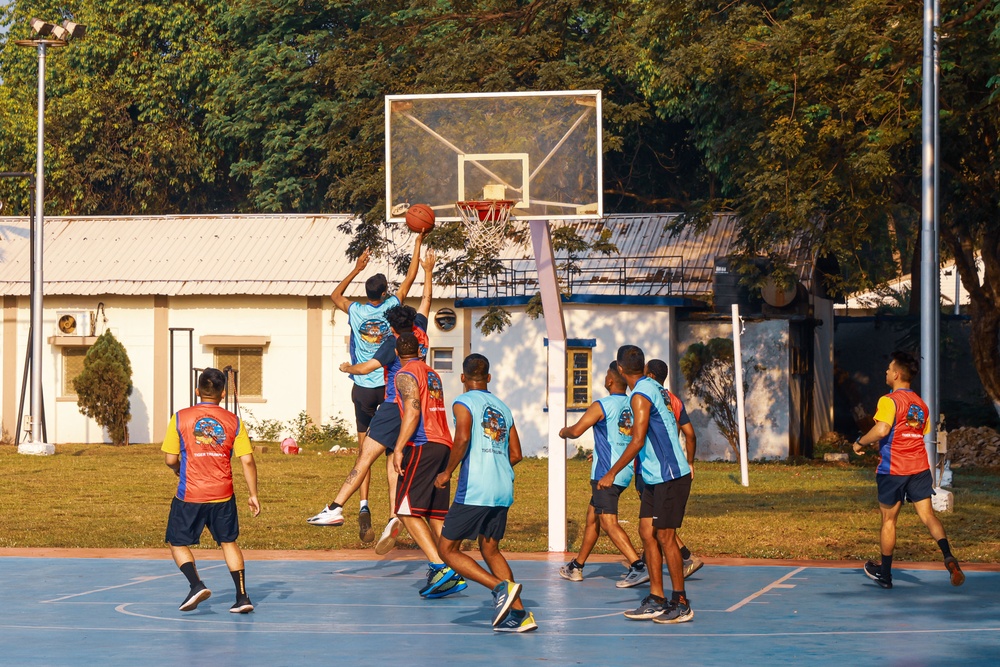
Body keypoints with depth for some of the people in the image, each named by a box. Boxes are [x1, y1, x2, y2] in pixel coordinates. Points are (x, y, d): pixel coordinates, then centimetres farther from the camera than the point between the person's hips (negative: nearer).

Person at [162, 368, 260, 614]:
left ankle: (196, 585, -8)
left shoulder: (180, 418, -4)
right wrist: (253, 495, 5)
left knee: (178, 543, 12)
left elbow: (171, 459, -3)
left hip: (189, 495, -2)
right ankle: (242, 596, 10)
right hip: (223, 496, 2)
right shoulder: (233, 422, 0)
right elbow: (247, 460, -3)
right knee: (229, 542, 16)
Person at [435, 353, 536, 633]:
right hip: (504, 490, 7)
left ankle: (502, 587, -16)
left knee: (447, 549, 2)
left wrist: (447, 472, -7)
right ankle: (519, 614, 9)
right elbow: (516, 454, 17)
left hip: (474, 491, -7)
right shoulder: (503, 408, 18)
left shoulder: (463, 403, -1)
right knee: (490, 549, 19)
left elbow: (463, 439, -18)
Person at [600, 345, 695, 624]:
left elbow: (638, 441, -22)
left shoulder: (640, 395, -16)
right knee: (647, 531, 8)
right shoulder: (653, 388, 12)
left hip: (669, 476, -9)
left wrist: (612, 473, -20)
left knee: (664, 536, -5)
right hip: (655, 477, 9)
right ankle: (656, 600, 10)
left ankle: (681, 604, 2)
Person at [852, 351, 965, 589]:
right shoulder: (920, 404, 12)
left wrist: (860, 442, -9)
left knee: (889, 520, 8)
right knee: (927, 514, -2)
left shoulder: (889, 401, -11)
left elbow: (881, 430, -26)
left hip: (893, 470, -5)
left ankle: (885, 573, 18)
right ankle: (948, 557, -26)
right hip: (919, 466, 5)